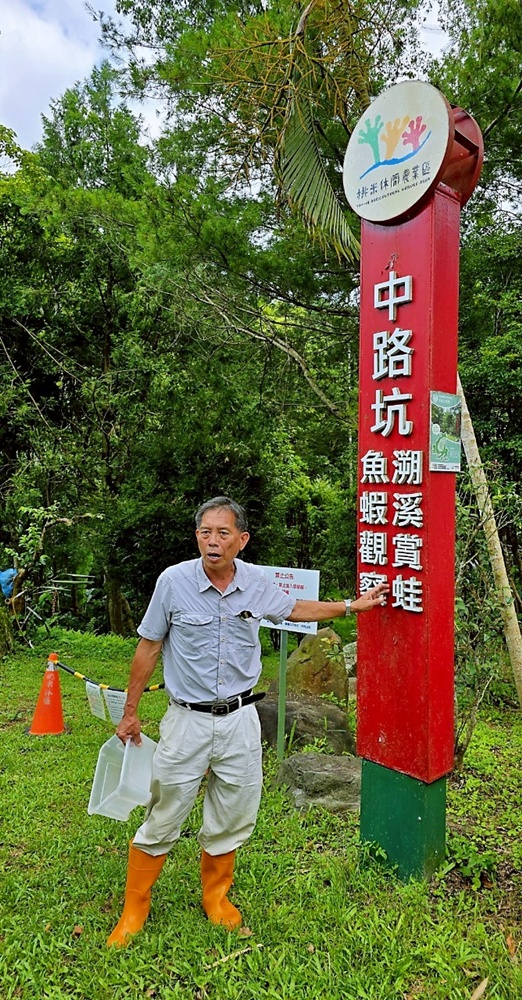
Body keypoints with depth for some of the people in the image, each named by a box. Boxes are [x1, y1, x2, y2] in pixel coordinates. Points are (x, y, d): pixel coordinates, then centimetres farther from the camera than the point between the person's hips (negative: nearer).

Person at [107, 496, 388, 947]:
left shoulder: (256, 581, -5)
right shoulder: (174, 581, -13)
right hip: (188, 720, -2)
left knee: (233, 818, 16)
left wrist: (351, 606, 17)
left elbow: (293, 609, 16)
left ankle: (216, 896, 42)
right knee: (163, 820, 8)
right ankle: (134, 910, 33)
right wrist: (130, 713, 4)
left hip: (240, 720, 3)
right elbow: (148, 648, -2)